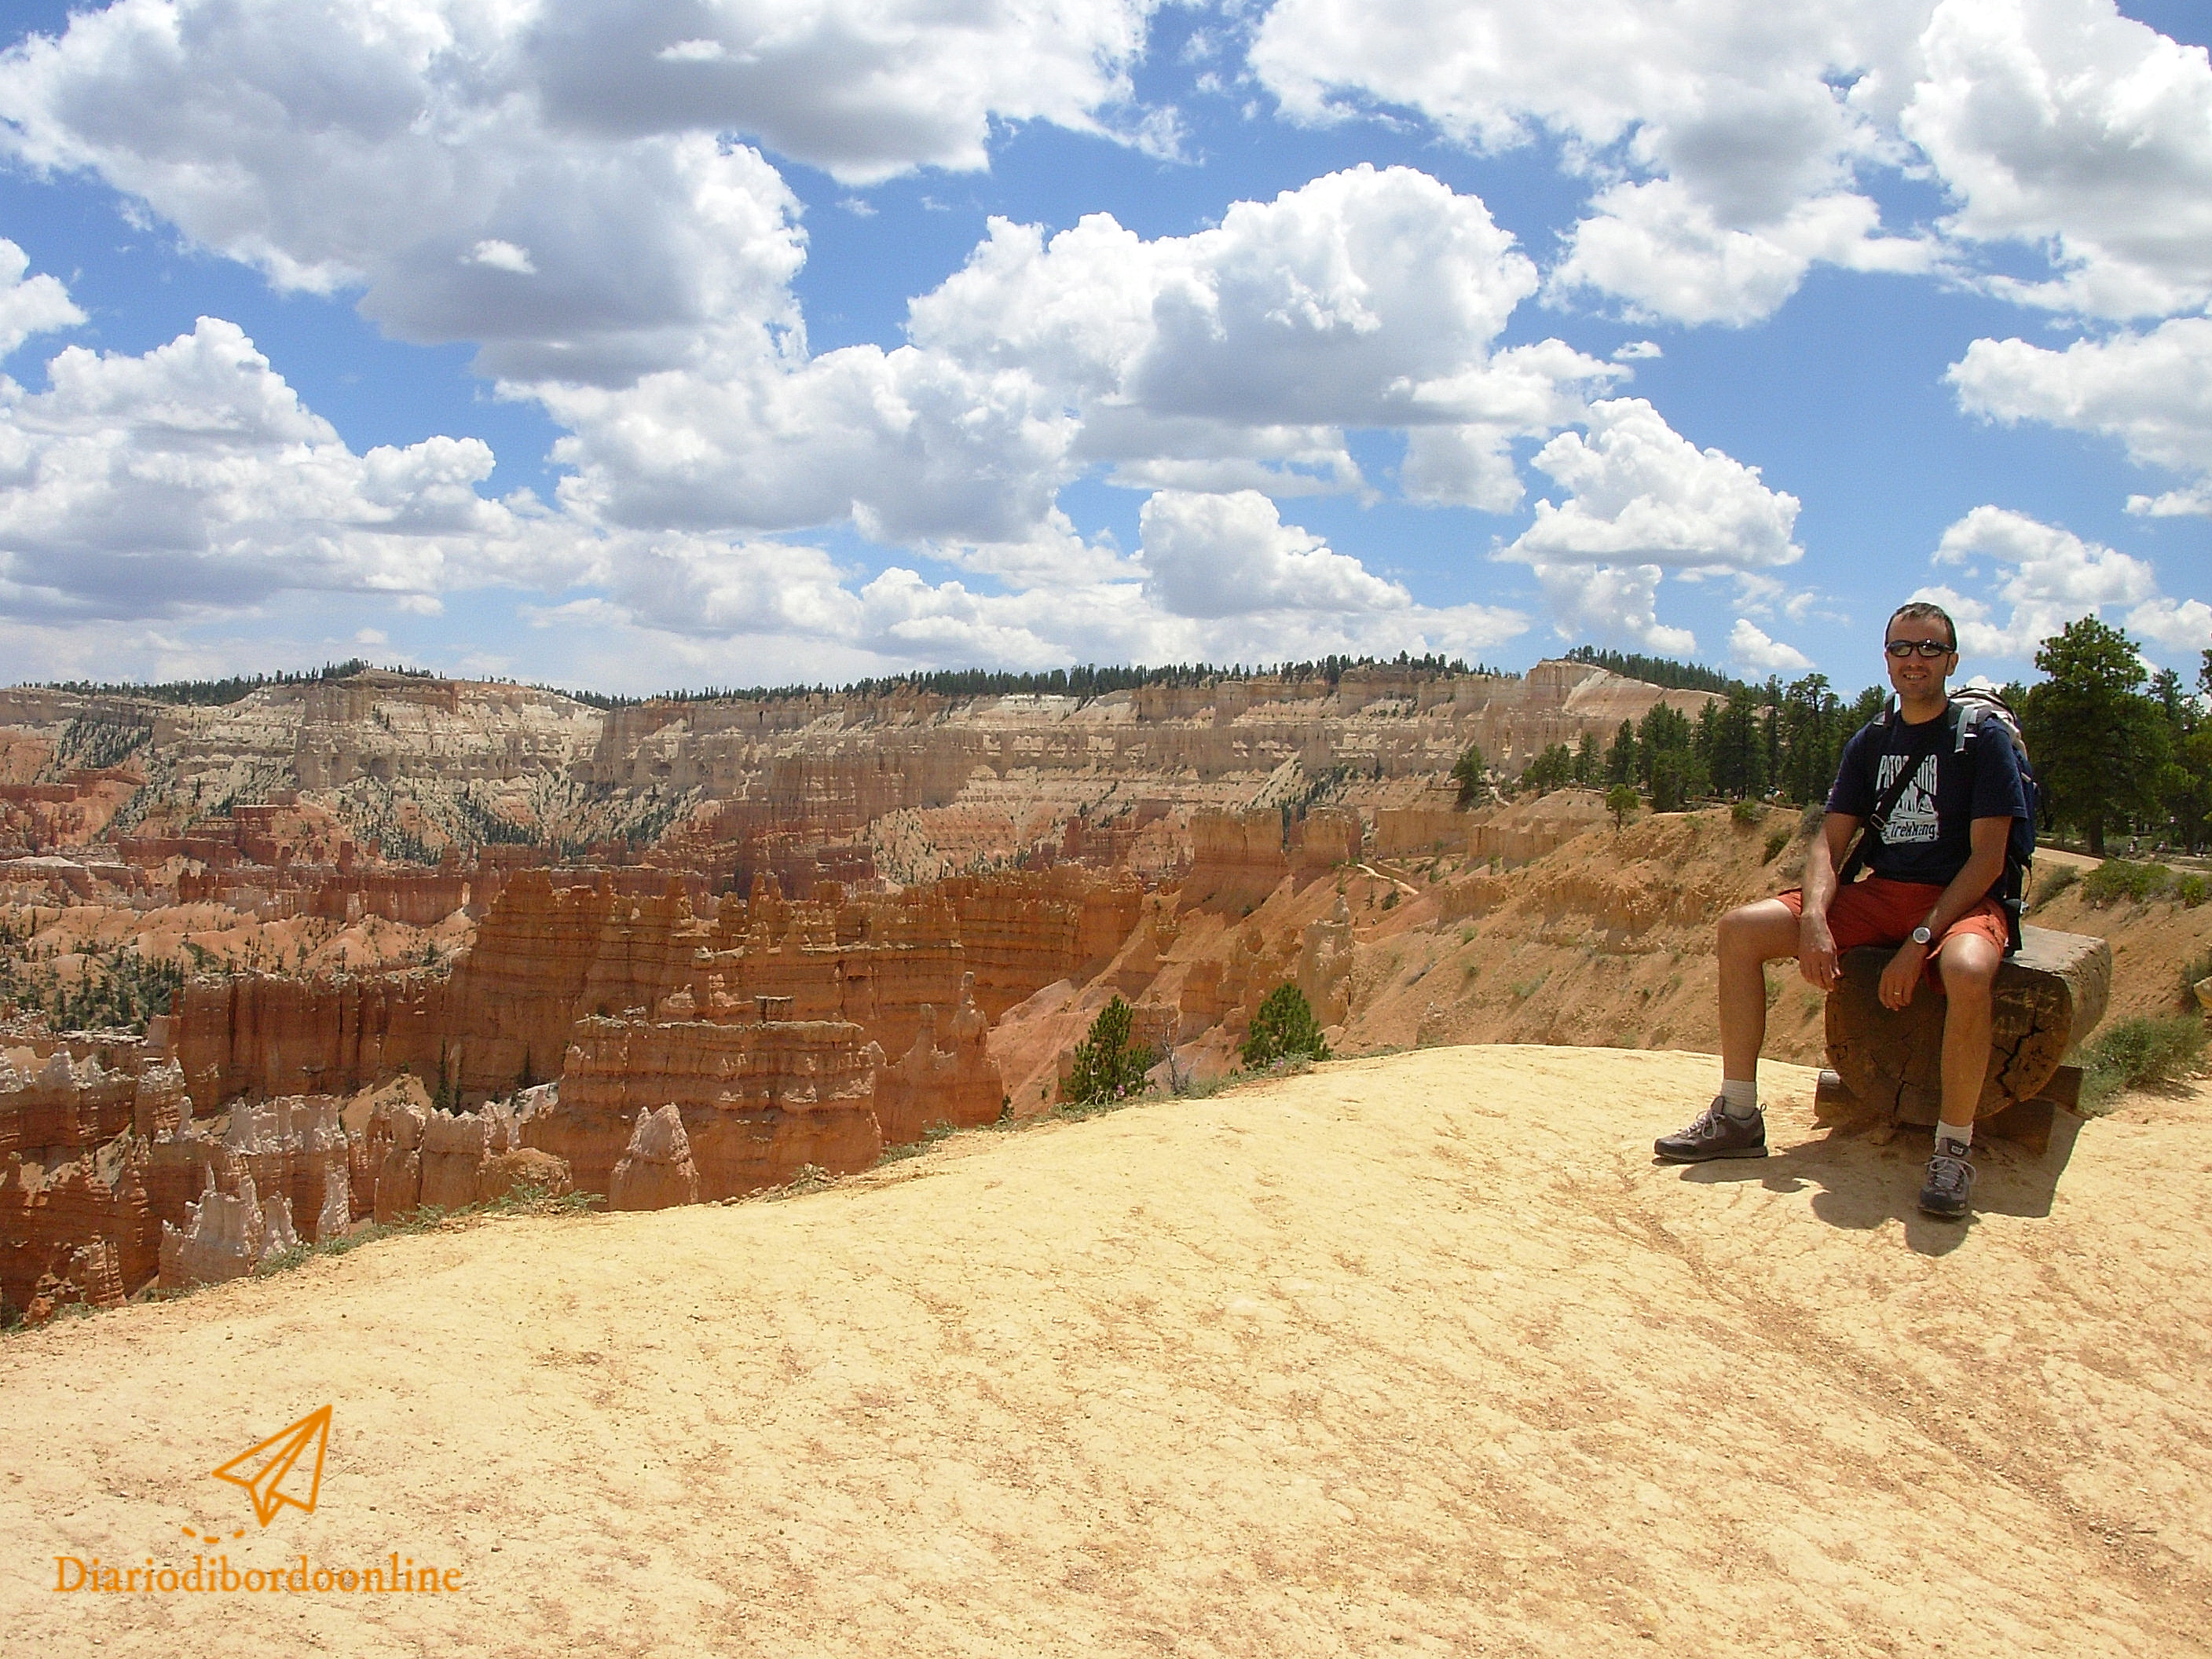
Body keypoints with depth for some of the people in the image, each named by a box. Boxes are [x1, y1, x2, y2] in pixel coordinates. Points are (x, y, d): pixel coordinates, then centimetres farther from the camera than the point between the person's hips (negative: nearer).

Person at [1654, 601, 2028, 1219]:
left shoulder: (1983, 740, -6)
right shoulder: (1870, 743, 10)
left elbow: (1988, 858, -12)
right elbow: (1829, 841, 5)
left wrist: (1921, 940, -22)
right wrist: (1814, 917, -16)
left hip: (1961, 902, -6)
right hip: (1879, 894, 6)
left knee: (1967, 972, -42)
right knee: (1740, 929, -10)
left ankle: (1954, 1147, -24)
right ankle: (1737, 1117, -4)